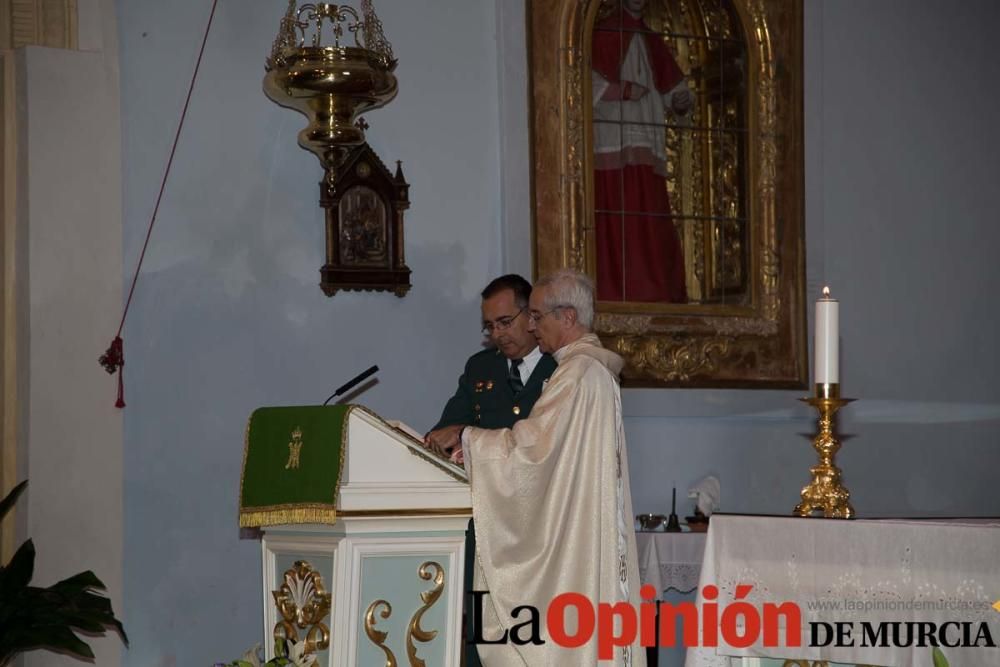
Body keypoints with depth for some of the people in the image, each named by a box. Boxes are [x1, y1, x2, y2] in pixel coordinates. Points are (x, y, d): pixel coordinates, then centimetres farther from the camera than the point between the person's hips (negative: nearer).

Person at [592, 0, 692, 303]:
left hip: (648, 147, 6)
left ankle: (656, 294, 0)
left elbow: (672, 87, 25)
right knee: (617, 219, -13)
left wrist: (681, 99, 4)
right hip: (612, 145, -6)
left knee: (653, 224, 0)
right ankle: (620, 293, -15)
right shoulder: (603, 33, 3)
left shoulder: (652, 42, 22)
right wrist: (625, 90, -12)